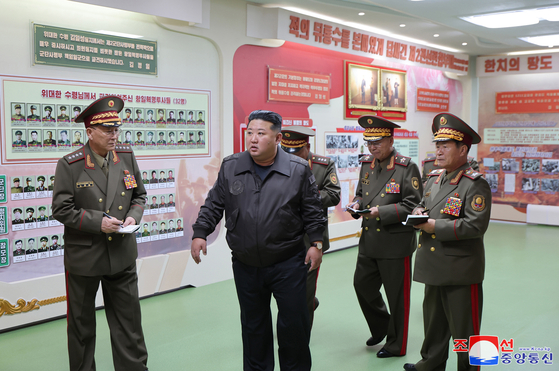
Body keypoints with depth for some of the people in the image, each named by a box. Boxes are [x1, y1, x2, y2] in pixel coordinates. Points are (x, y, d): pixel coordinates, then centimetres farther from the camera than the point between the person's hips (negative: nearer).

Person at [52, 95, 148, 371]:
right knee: (81, 324, 15)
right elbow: (61, 209, -10)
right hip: (84, 256, -2)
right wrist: (98, 222, -19)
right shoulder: (69, 165, -11)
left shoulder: (127, 156, 1)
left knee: (129, 321, 9)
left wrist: (133, 216, -9)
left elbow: (139, 195, 11)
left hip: (122, 255, 3)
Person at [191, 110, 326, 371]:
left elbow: (312, 212, 1)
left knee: (293, 323, 5)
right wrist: (200, 233, 0)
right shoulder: (230, 167, 1)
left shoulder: (298, 169, -5)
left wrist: (316, 243, -3)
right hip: (245, 265, 2)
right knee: (253, 324, 15)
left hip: (288, 264, -2)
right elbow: (213, 205, 7)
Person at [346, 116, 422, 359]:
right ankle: (381, 327, 39)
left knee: (396, 296, 6)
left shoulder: (407, 168, -11)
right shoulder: (366, 164, 9)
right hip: (369, 240, 7)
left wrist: (381, 211, -23)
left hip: (395, 243, -6)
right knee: (362, 285, 14)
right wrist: (357, 204, -2)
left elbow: (412, 205, -14)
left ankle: (396, 345, 25)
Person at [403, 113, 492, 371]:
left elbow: (476, 225, -23)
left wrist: (435, 226, -23)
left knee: (464, 329, 6)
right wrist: (419, 212, -2)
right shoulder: (434, 178, 10)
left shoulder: (475, 184, -15)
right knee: (434, 322, 22)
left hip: (460, 271, -8)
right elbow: (422, 204, 22)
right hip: (434, 266, 8)